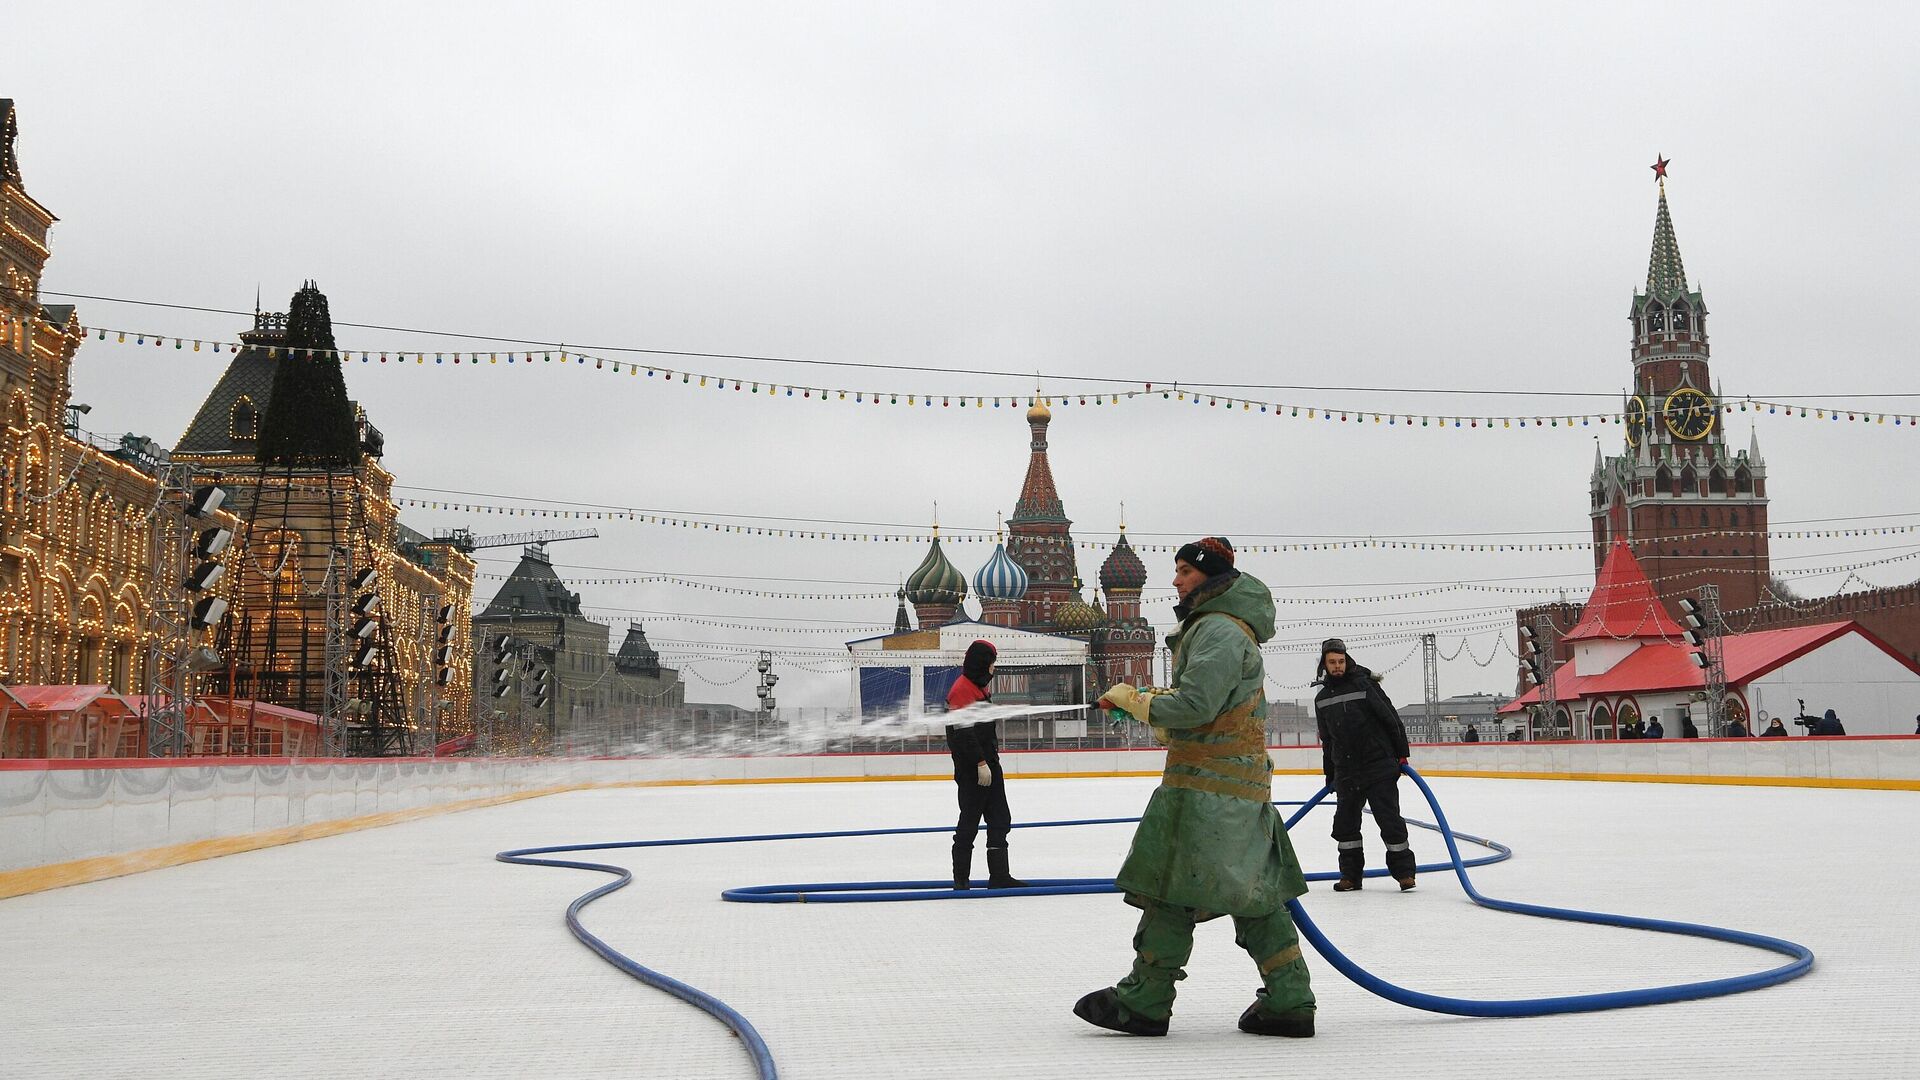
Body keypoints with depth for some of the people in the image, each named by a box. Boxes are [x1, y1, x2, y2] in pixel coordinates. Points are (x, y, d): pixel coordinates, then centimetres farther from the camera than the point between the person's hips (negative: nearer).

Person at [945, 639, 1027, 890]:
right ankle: (961, 878, 5)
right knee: (969, 822, -3)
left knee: (1000, 820, 10)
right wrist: (980, 763, -23)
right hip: (971, 769, -10)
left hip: (988, 764, 10)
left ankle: (999, 875, 15)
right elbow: (963, 732, -22)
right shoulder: (961, 690, -16)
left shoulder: (980, 687, 16)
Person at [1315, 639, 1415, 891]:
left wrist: (1401, 754, -5)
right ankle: (1351, 875, 15)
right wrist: (1329, 775, 19)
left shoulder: (1364, 685, -7)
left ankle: (1404, 871, 6)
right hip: (1346, 772, 5)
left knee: (1389, 819, -3)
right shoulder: (1321, 699, 9)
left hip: (1379, 767, -5)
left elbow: (1391, 717, -5)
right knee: (1345, 823, 5)